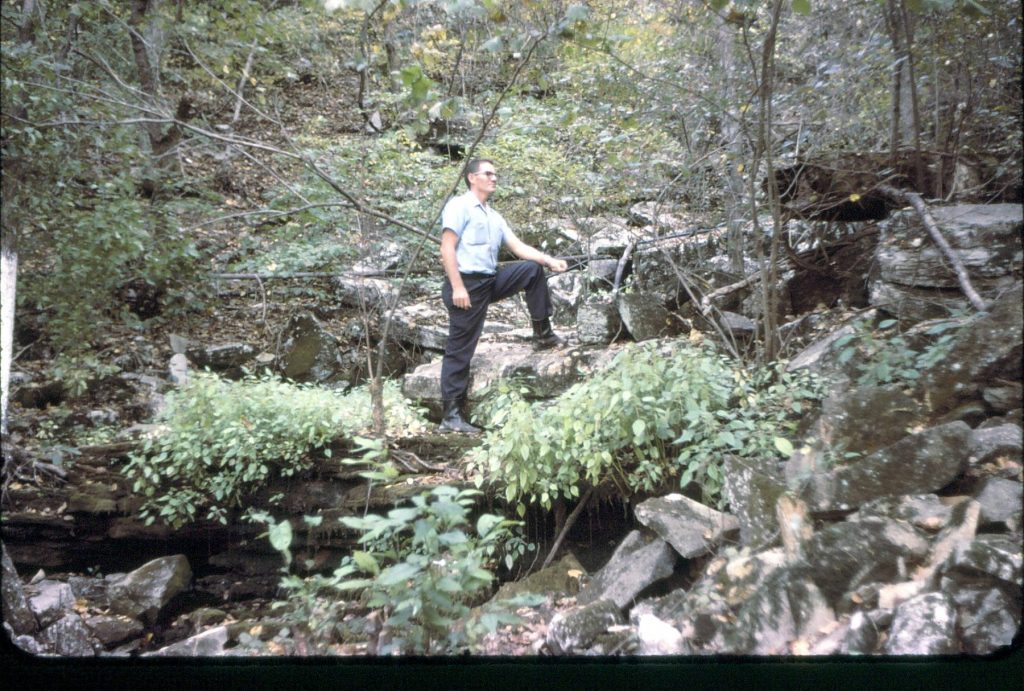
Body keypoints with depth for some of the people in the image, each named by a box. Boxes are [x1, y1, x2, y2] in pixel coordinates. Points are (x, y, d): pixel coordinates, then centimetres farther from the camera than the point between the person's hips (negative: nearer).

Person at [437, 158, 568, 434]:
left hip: (490, 281, 7)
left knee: (533, 269, 3)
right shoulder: (459, 206, -4)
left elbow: (519, 247, 13)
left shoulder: (494, 217, 19)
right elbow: (447, 248, -13)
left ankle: (542, 334, 7)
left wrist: (550, 261, -2)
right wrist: (457, 287, -21)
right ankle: (450, 415, 0)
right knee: (460, 350, -6)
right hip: (466, 284, -7)